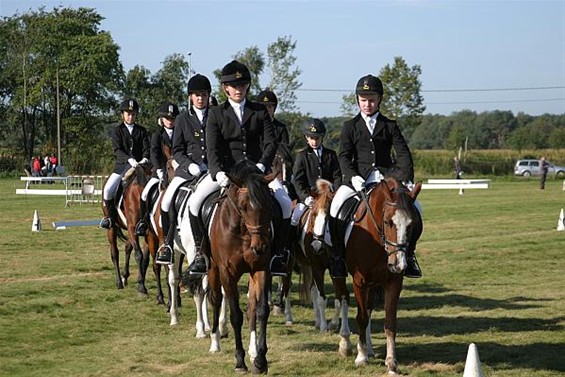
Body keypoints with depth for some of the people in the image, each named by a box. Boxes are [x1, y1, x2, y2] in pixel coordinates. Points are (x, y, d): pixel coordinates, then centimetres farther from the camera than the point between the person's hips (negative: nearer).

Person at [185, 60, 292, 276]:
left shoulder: (260, 112, 9)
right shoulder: (216, 114, 7)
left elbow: (270, 143, 0)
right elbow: (212, 149, -4)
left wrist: (262, 165, -21)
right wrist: (218, 173, -24)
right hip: (225, 168, 0)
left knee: (284, 202, -24)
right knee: (195, 202, -22)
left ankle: (278, 252, -9)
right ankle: (201, 251, -7)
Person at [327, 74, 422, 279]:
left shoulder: (389, 126, 11)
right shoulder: (350, 126, 11)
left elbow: (403, 154, 2)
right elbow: (344, 156, 2)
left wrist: (405, 178, -15)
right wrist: (352, 177, -17)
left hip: (386, 175, 1)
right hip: (358, 177, 0)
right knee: (335, 208, -24)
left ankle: (408, 253, 0)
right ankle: (338, 256, -8)